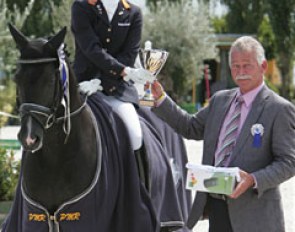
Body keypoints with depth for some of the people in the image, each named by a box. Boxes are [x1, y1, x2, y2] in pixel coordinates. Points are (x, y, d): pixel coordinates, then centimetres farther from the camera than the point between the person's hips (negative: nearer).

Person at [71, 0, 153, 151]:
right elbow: (92, 49, -11)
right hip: (84, 80, -1)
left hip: (118, 85, 1)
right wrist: (125, 71, -24)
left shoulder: (133, 14, 7)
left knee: (135, 136, -21)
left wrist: (100, 81, -17)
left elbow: (129, 55, -2)